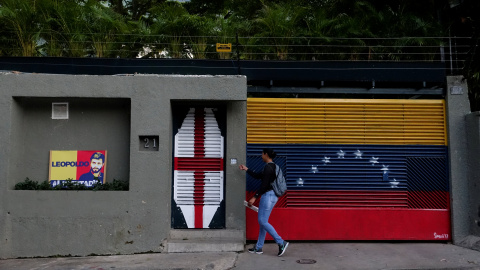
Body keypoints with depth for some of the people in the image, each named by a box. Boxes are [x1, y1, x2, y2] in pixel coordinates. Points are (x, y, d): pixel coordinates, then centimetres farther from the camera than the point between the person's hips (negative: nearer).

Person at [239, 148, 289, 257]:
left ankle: (281, 243, -8)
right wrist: (246, 169, 29)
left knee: (263, 221, -7)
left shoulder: (268, 167, -15)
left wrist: (254, 197, -18)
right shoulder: (272, 166, 15)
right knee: (263, 221, 12)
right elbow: (258, 176, 24)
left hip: (268, 195, -10)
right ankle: (258, 247, 18)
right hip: (272, 196, 10)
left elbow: (264, 185, -20)